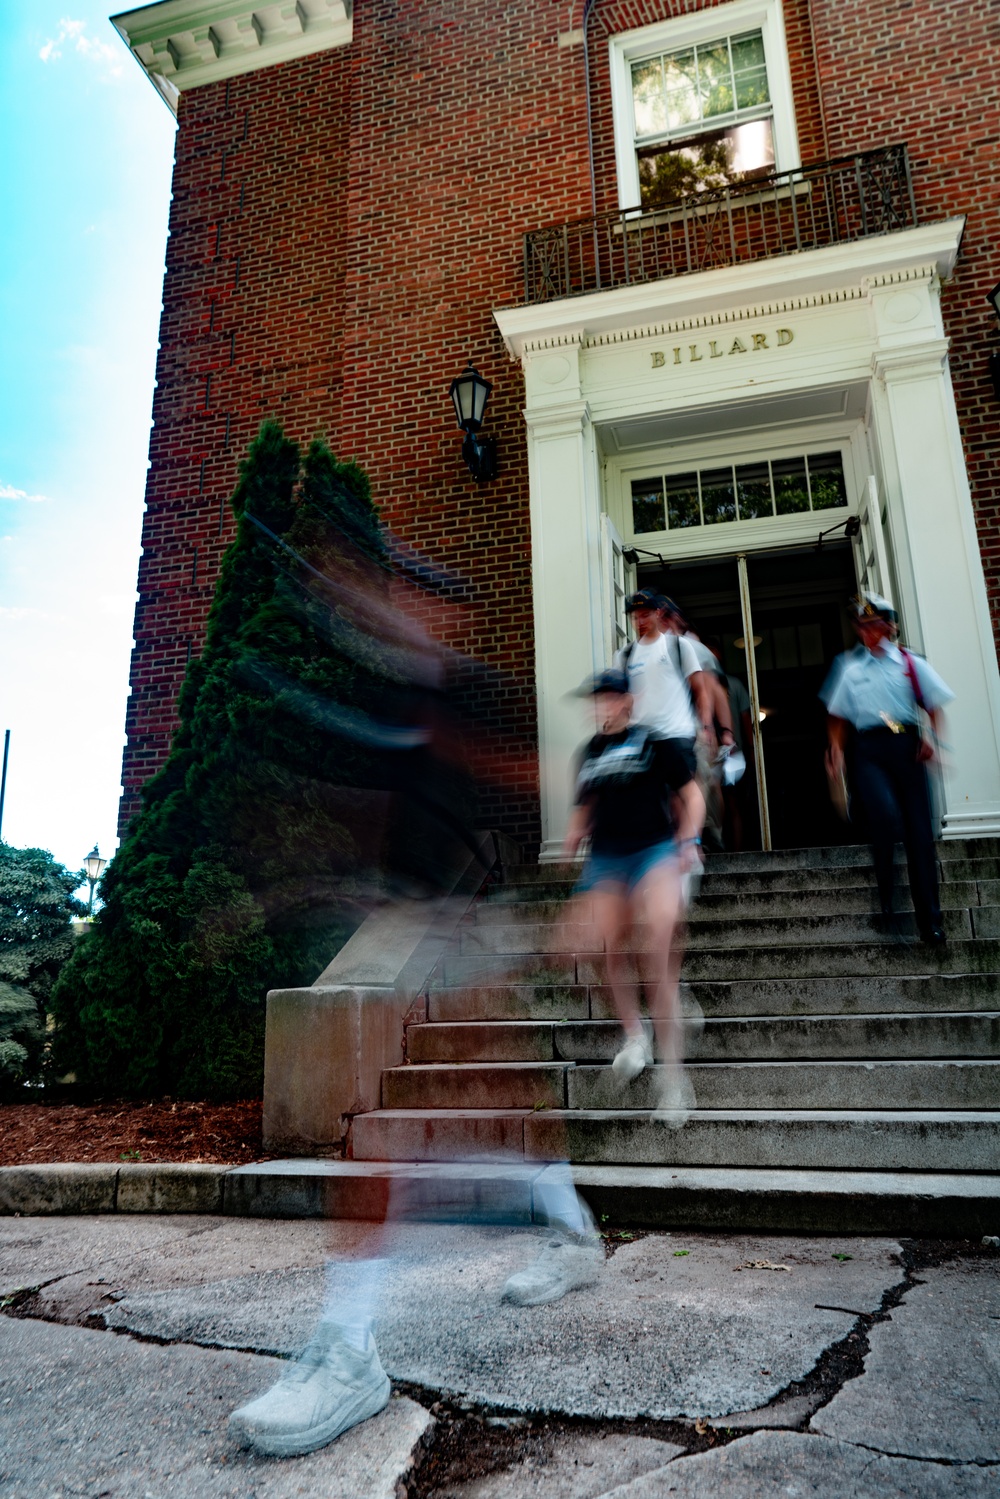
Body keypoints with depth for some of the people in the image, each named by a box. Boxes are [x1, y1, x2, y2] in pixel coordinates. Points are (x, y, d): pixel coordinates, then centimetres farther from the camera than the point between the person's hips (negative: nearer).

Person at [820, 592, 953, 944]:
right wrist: (836, 748, 2)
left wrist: (933, 739, -8)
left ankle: (930, 919, 8)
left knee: (919, 830, -1)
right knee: (886, 815, -26)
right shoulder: (847, 666, 11)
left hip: (907, 746, 1)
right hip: (870, 750, -1)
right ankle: (886, 899, -5)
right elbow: (837, 715, 15)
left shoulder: (910, 663, 9)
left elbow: (933, 706, 8)